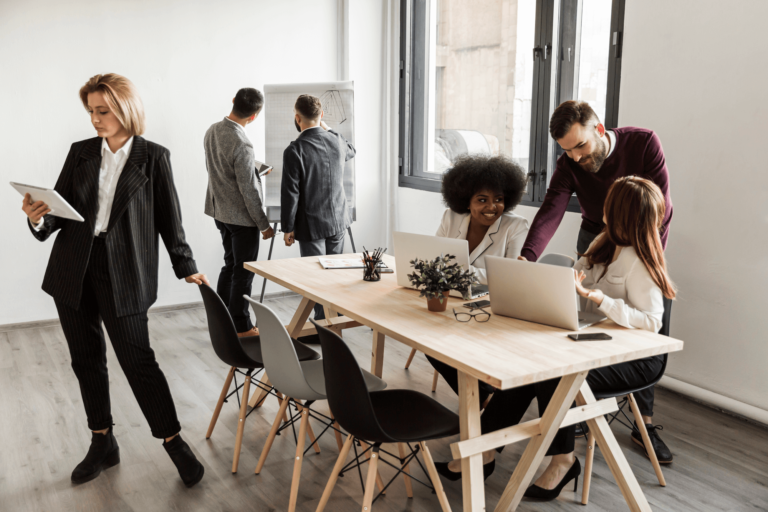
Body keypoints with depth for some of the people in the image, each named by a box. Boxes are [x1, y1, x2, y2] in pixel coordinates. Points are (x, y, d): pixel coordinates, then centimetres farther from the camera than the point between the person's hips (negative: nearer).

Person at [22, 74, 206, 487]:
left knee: (137, 359, -6)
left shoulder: (153, 157, -2)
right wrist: (38, 219, -13)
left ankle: (174, 442, 10)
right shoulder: (80, 153, 8)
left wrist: (186, 266, 5)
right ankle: (102, 443, 28)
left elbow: (168, 217, 2)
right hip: (74, 268, 5)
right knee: (86, 359, 12)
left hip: (123, 272, -4)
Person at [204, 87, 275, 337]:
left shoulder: (212, 131, 2)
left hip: (220, 211, 9)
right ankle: (241, 326, 14)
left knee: (230, 264, 21)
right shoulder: (242, 144, -25)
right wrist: (264, 225, -11)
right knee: (243, 271, 4)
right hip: (241, 216, -9)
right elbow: (249, 191, -22)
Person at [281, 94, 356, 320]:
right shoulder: (337, 141, -3)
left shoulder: (294, 151, -18)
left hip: (311, 225, -5)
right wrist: (327, 129, 23)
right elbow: (351, 151, 24)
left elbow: (290, 193, -16)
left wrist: (288, 228, -6)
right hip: (338, 220, 5)